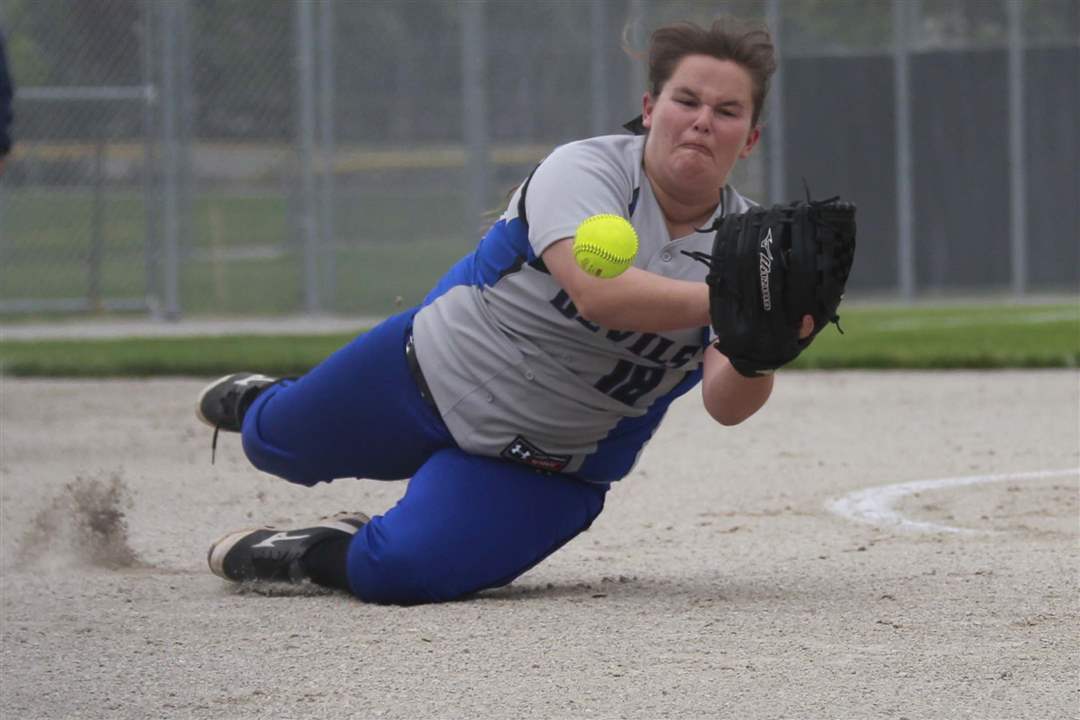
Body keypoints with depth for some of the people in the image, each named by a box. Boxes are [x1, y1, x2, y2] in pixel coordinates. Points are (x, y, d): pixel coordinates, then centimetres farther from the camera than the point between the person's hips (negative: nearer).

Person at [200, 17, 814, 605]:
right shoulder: (583, 170, -22)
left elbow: (726, 405, -26)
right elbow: (596, 293, -41)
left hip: (553, 465, 1)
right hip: (442, 368, 0)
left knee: (400, 574, -23)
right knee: (277, 444, 21)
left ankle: (319, 555, 10)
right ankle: (261, 403, 58)